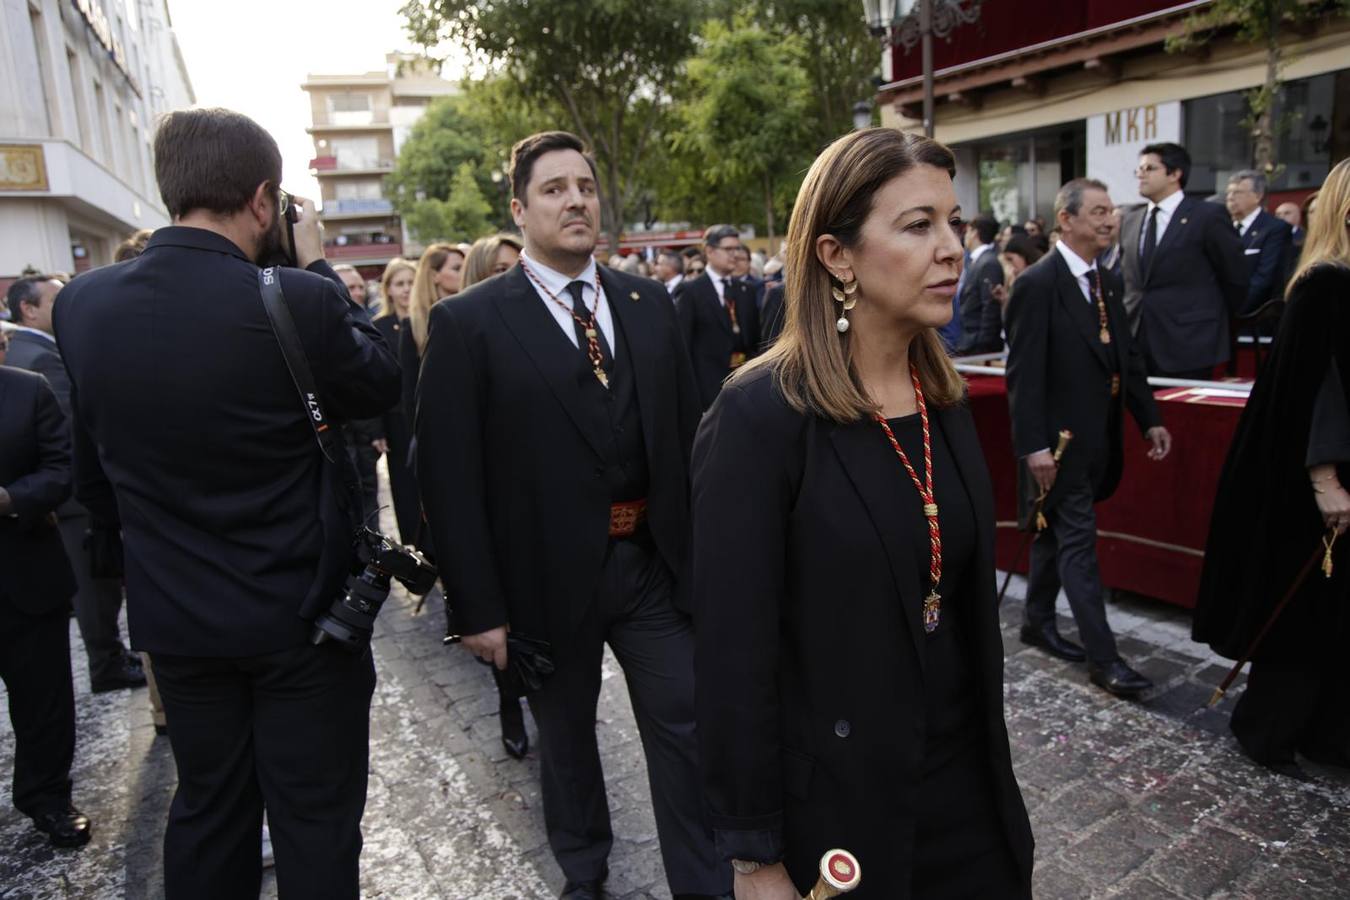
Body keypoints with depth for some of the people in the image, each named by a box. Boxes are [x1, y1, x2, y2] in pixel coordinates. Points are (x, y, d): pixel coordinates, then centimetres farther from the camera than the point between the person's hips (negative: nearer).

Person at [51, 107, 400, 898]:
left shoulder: (81, 304, -4)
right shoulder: (296, 301, -23)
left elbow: (95, 482, 5)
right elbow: (383, 382, -3)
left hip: (174, 618, 5)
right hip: (299, 616, -5)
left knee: (207, 808, 23)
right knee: (316, 821, 12)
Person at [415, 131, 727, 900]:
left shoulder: (649, 303, 5)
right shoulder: (469, 323, -8)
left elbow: (688, 432, 7)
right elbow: (450, 477, -10)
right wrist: (478, 606, -11)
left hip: (656, 561, 3)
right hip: (548, 574, -2)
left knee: (687, 729, 9)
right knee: (566, 733, 19)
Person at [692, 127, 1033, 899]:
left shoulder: (947, 401, 0)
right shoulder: (761, 418, -21)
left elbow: (970, 603, 9)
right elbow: (734, 659, -19)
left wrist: (991, 755, 15)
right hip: (833, 800, -6)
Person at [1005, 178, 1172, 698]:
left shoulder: (1108, 281, 10)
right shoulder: (1038, 284, -15)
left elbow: (1127, 357, 14)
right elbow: (1024, 373, -19)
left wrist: (1149, 419, 10)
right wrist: (1033, 445, -22)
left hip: (1096, 438, 8)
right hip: (1059, 440, -8)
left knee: (1057, 534, 18)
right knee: (1079, 543, -3)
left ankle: (1038, 622, 33)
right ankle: (1103, 658, 5)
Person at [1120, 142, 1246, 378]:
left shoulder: (1208, 216, -4)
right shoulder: (1130, 220, 12)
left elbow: (1235, 278, 2)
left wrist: (1218, 320, 10)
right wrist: (1128, 319, 13)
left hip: (1188, 344, -5)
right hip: (1137, 341, 5)